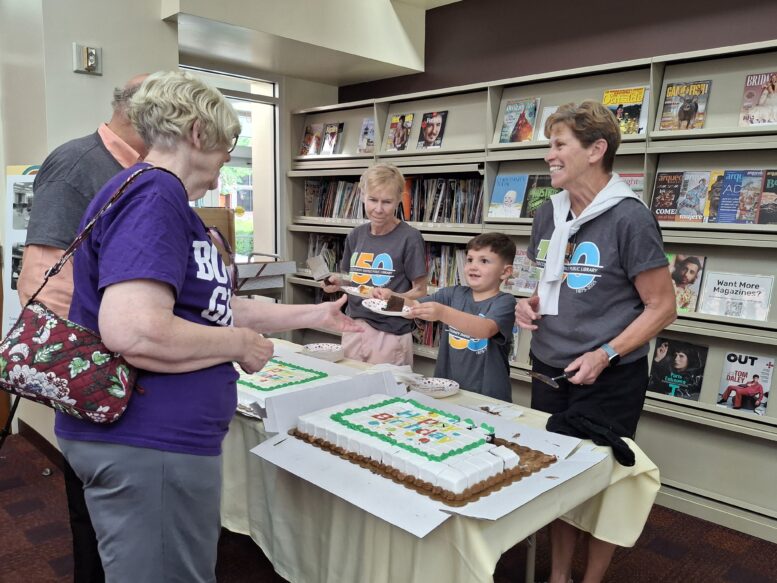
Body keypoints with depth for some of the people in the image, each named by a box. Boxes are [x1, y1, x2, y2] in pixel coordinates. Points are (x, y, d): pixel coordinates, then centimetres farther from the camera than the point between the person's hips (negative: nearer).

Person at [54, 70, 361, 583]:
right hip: (149, 444, -10)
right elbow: (133, 331, -32)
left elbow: (209, 309, 19)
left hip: (161, 437, 10)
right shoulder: (154, 195, -19)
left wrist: (314, 315, 19)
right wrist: (240, 344, -16)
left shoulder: (165, 200, 15)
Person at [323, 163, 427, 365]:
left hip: (390, 333, -5)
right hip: (354, 327, 5)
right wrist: (337, 284, -2)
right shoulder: (356, 235, 5)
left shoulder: (409, 238, -12)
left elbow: (420, 291, -8)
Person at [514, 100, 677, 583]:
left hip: (608, 381, -6)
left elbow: (662, 307, -11)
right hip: (549, 373, 6)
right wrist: (530, 305, -3)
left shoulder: (629, 218, -15)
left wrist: (605, 354, -20)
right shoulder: (549, 214, 4)